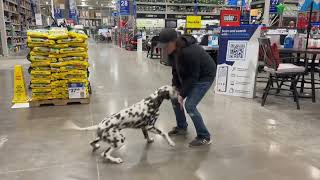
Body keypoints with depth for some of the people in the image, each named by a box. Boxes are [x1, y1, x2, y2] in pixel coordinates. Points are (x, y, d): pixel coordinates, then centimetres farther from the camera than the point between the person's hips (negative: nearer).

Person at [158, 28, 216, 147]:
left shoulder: (190, 52, -36)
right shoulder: (172, 51, -11)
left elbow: (193, 76, -29)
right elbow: (175, 69, 1)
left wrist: (182, 94, -25)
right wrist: (174, 86, -8)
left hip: (204, 76, -8)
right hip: (188, 75, 9)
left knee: (190, 105, -16)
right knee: (175, 99, 8)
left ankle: (205, 137, 0)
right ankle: (181, 127, 28)